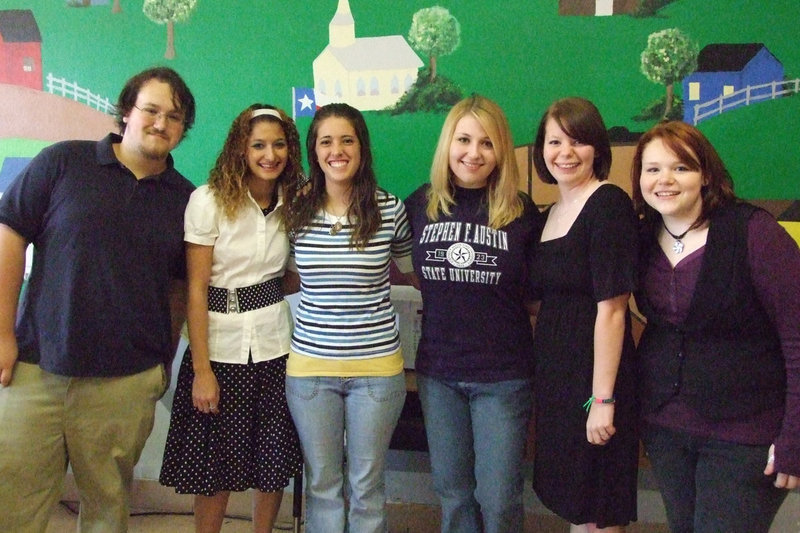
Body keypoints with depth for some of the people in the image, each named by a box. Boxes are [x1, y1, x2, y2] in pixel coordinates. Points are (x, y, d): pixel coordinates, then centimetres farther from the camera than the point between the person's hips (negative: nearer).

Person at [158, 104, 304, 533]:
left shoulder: (291, 204, 5)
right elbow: (196, 289, -10)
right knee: (216, 469, 7)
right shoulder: (209, 200, -9)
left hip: (275, 345, 4)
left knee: (275, 465, 11)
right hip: (221, 347, -3)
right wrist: (201, 369, -13)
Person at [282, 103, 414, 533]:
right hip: (310, 365, 2)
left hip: (376, 367, -1)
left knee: (367, 486, 13)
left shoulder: (390, 209, -5)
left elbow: (412, 272, 10)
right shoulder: (297, 211, 0)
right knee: (321, 484, 14)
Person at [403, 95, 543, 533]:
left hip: (503, 375, -2)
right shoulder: (420, 204, 0)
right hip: (437, 370, 3)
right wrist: (450, 297, 4)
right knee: (452, 493, 17)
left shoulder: (522, 212, -5)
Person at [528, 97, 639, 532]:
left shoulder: (608, 205, -14)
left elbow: (611, 308, -19)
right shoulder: (553, 212, 12)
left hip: (593, 372, -8)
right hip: (555, 370, 8)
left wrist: (602, 399, -21)